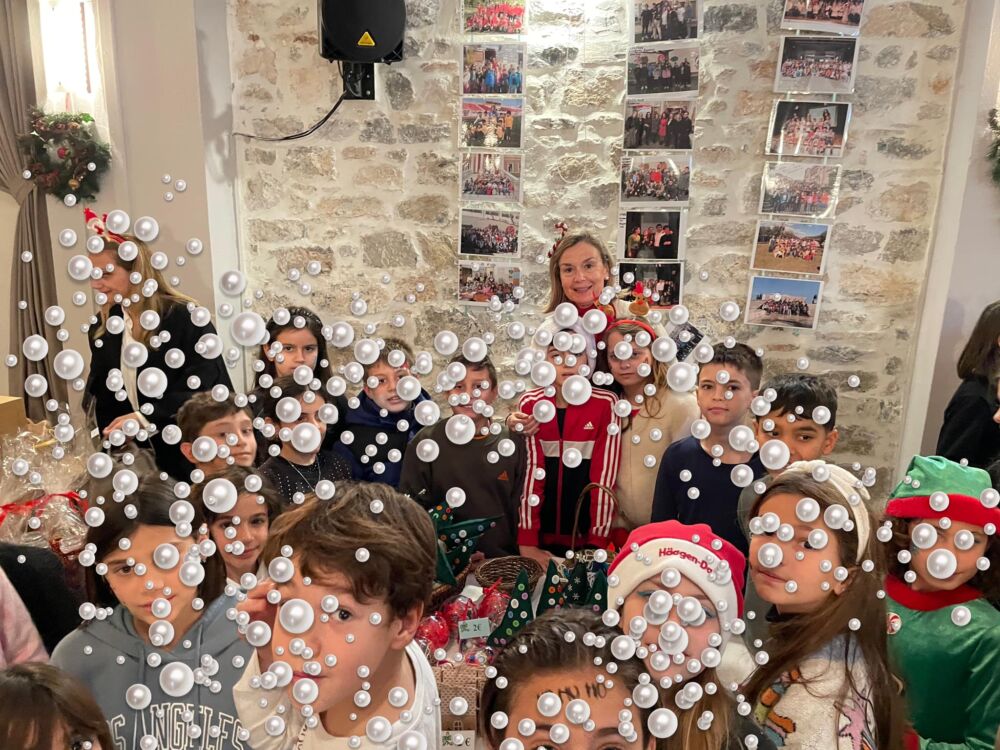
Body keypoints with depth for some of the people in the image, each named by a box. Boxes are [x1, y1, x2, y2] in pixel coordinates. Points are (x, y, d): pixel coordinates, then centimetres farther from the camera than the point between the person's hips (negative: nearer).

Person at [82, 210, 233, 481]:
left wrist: (146, 417, -23)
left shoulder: (185, 317, -12)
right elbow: (102, 399, 11)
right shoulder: (103, 327, 8)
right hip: (138, 456, 5)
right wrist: (113, 440, -3)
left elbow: (204, 387, -17)